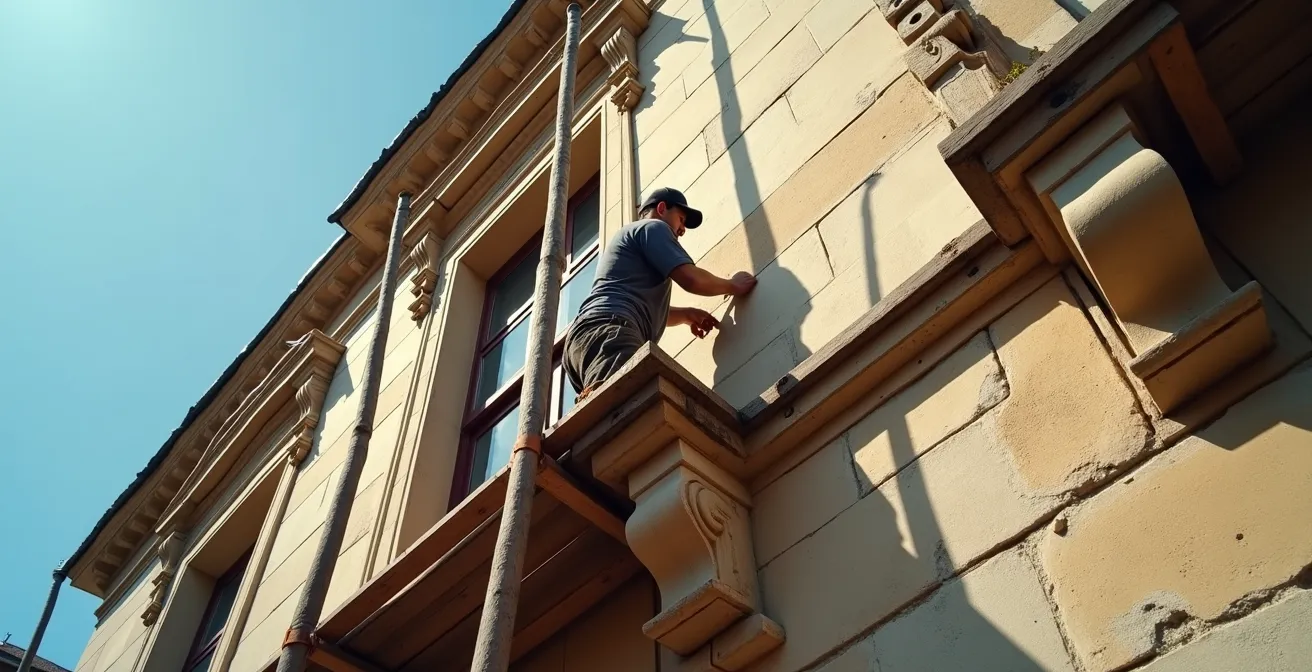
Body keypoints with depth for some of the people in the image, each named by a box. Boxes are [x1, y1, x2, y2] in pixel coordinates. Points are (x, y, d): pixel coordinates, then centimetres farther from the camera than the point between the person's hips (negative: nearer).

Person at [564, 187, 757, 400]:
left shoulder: (628, 235, 44)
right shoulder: (652, 227, 14)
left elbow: (646, 307, 52)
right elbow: (691, 279, 1)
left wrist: (686, 314, 38)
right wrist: (733, 286, 19)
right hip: (608, 332, -10)